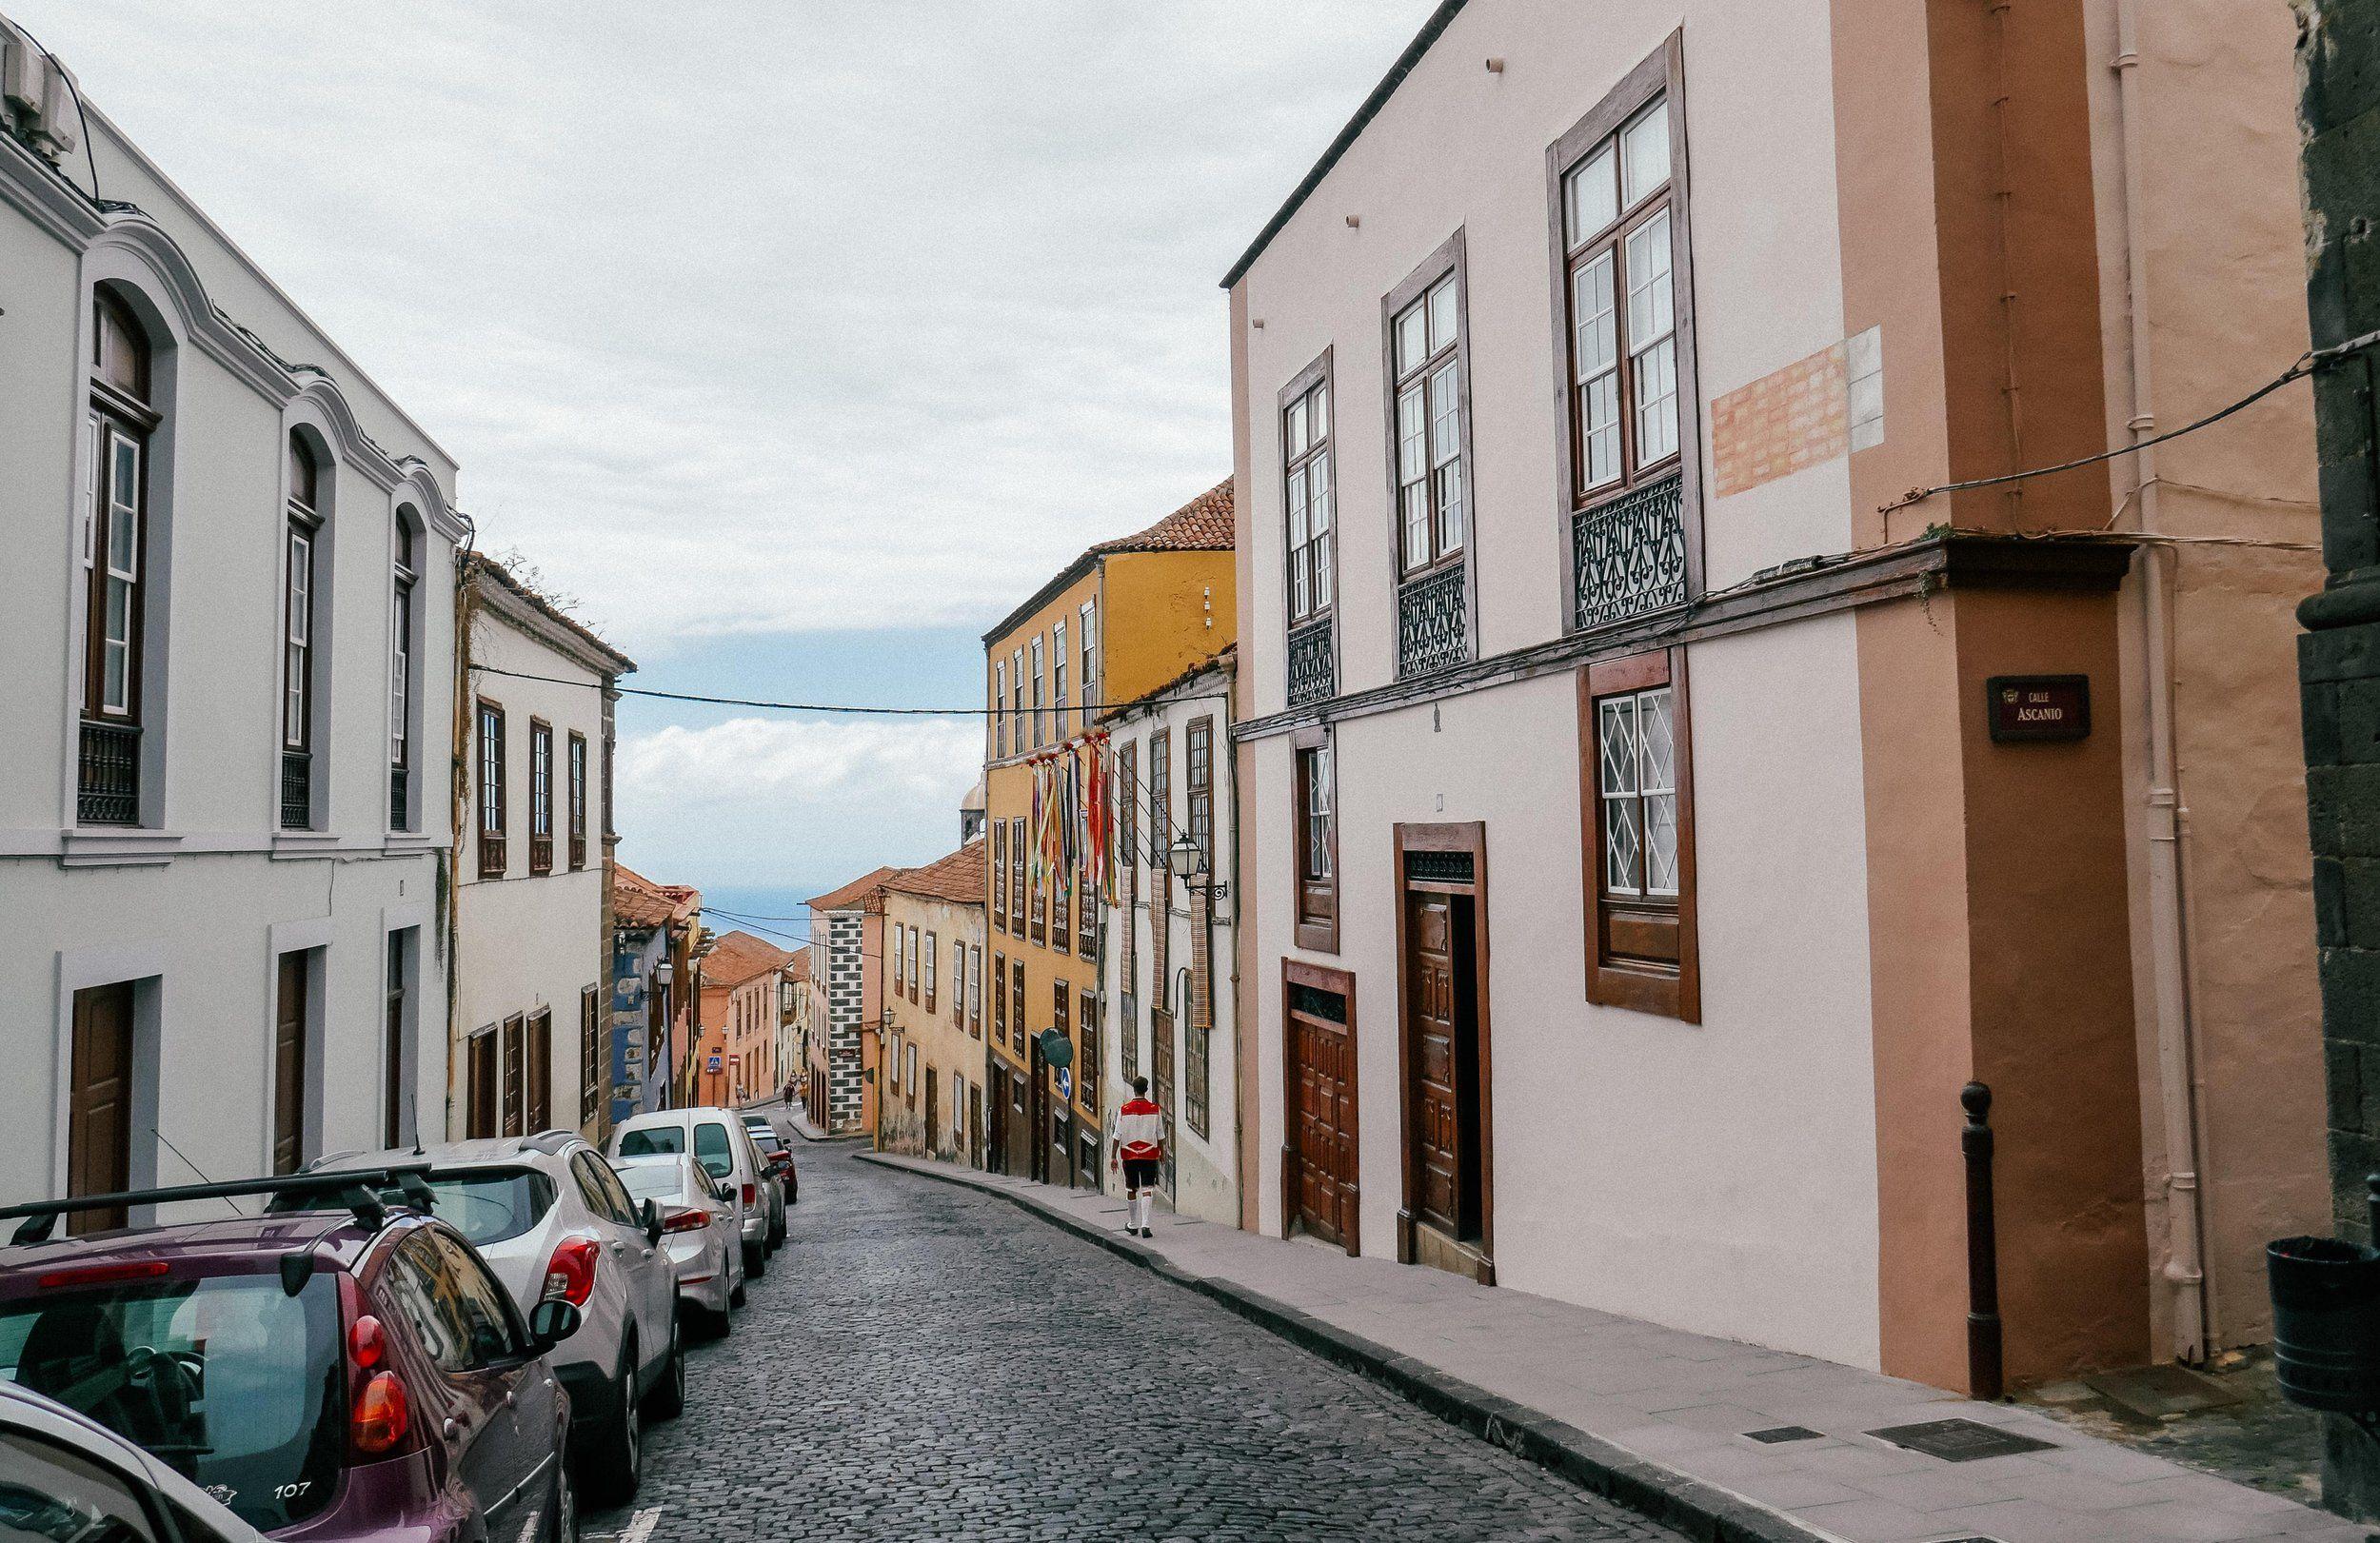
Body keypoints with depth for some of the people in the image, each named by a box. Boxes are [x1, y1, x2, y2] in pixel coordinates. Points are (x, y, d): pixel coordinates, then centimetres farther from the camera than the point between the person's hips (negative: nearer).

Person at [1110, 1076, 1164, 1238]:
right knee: (1147, 1189, 0)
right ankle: (1145, 1224, -15)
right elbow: (1160, 1135, 5)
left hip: (1129, 1155, 0)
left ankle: (1133, 1225, 24)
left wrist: (1113, 1157, 2)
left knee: (1131, 1189, 13)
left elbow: (1117, 1136, -4)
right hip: (1150, 1154, 0)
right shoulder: (1154, 1110, -3)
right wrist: (1162, 1153, 18)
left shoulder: (1124, 1110, -5)